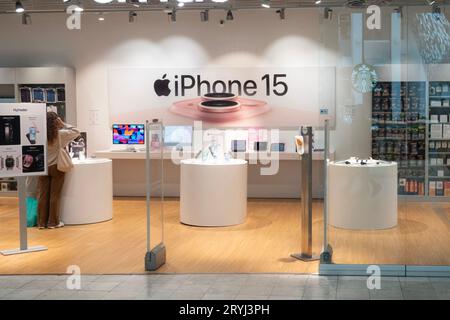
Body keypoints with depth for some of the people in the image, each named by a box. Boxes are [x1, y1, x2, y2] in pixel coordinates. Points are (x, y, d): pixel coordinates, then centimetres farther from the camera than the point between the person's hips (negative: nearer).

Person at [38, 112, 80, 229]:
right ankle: (53, 222, 9)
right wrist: (63, 124, -2)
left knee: (43, 195, 7)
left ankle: (42, 222, 12)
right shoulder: (60, 134, -12)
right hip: (56, 167, -2)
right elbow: (76, 131, -1)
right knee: (55, 195, 5)